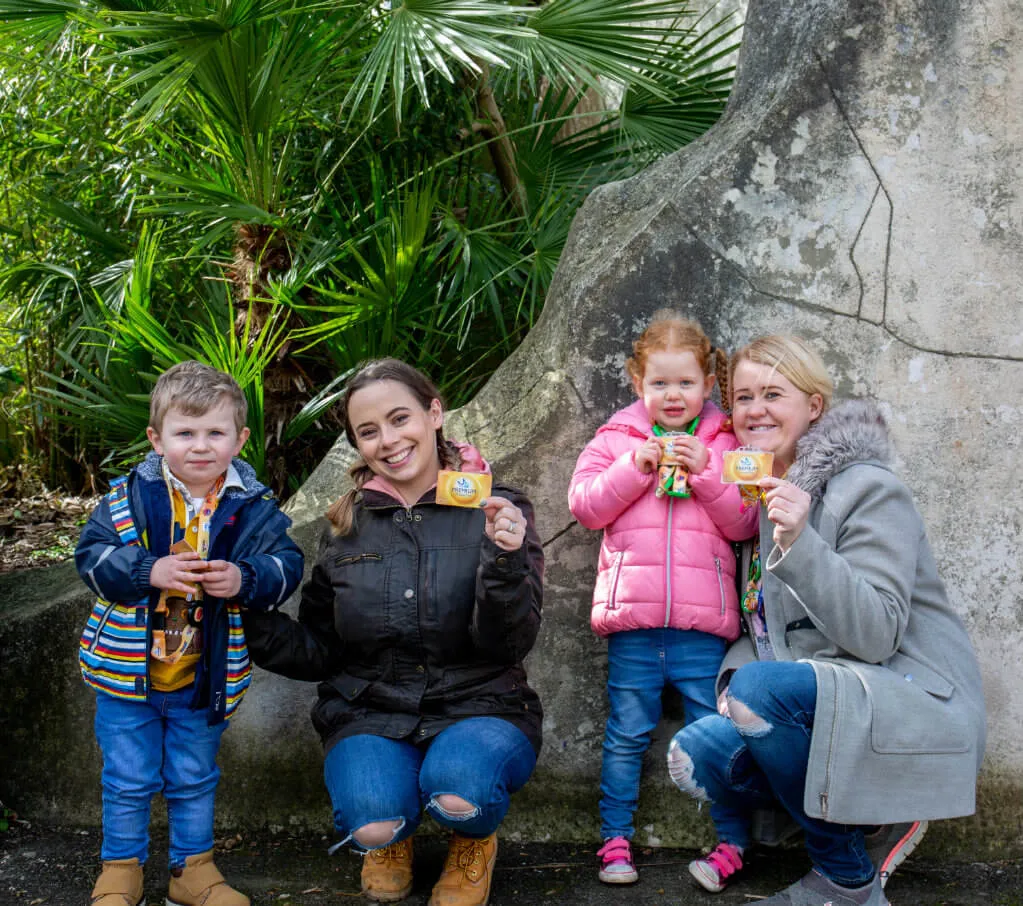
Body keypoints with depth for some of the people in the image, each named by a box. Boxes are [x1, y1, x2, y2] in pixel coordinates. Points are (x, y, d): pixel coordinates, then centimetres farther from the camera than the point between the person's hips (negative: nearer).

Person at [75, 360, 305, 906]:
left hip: (207, 677, 1)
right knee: (128, 780, 11)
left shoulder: (253, 508, -6)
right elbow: (91, 557, -12)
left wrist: (244, 579, -28)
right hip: (128, 669, -1)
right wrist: (148, 573, -27)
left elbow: (286, 566, -9)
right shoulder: (129, 498, -8)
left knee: (194, 780, 18)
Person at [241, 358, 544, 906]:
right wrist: (250, 620, -7)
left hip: (477, 708, -1)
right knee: (372, 824, -29)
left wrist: (506, 560, -28)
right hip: (371, 715, 2)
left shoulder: (493, 512, -2)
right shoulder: (348, 527, 7)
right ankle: (392, 838, 11)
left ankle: (473, 841, 5)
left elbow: (508, 645, -10)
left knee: (458, 789, -35)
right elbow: (320, 651, 11)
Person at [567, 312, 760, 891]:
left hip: (702, 623, 0)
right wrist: (635, 467, -12)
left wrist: (704, 473, -12)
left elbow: (745, 524, 1)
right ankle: (616, 839, 19)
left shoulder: (724, 445, 8)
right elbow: (585, 506, -1)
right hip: (632, 618, 1)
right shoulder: (617, 439, 9)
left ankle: (732, 844, 14)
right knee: (627, 734, 8)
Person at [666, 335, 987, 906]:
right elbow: (767, 626, 17)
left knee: (760, 687, -32)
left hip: (921, 710, -8)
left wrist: (799, 542, -30)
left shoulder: (870, 490, -11)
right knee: (694, 758, -13)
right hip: (818, 707, 8)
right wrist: (741, 671, -5)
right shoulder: (762, 494, 13)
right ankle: (874, 823, 3)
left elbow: (877, 635, -20)